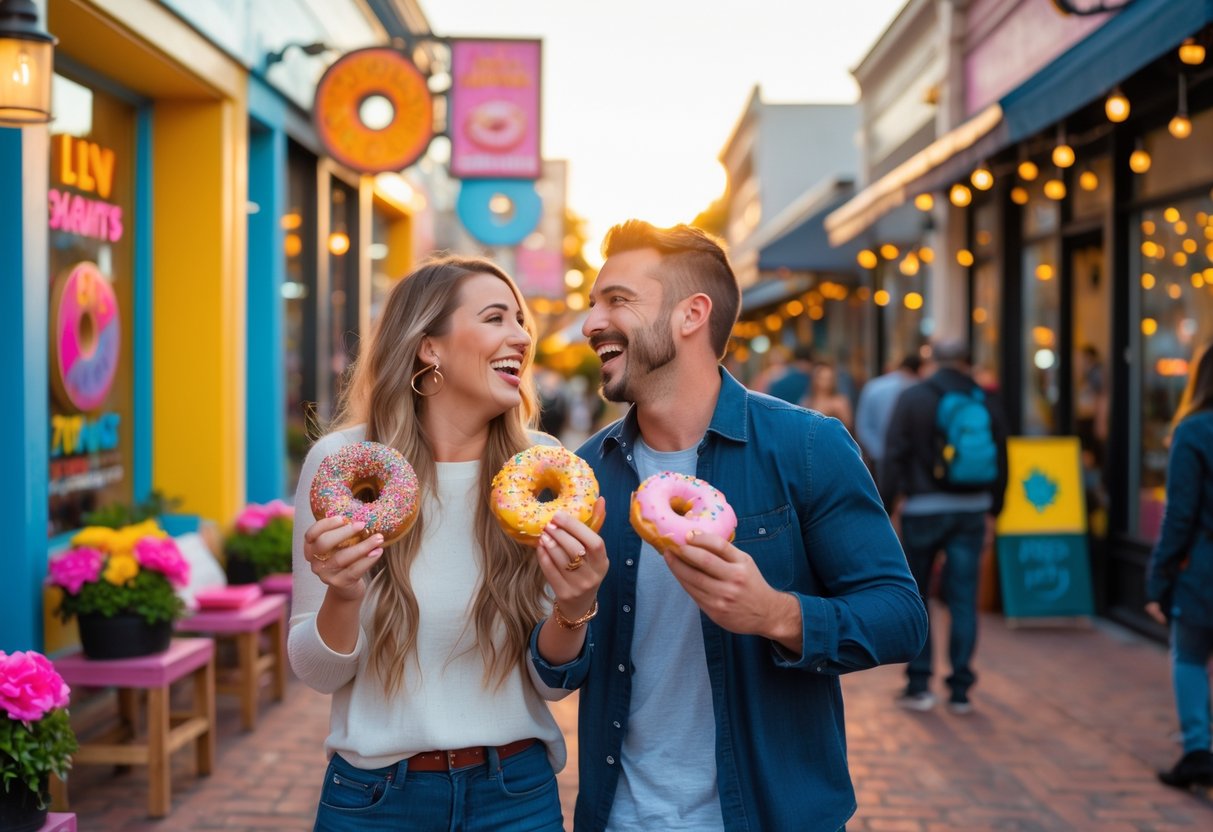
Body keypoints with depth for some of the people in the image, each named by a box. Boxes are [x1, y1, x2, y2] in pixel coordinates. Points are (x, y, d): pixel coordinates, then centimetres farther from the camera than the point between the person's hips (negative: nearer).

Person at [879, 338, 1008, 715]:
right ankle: (960, 691, 8)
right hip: (972, 511, 2)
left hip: (922, 509, -2)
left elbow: (894, 457, -8)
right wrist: (992, 513, 17)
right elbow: (1000, 462, 9)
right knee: (963, 600, 6)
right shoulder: (985, 402, 5)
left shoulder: (912, 397, -4)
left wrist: (886, 508, -3)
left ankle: (919, 685, 10)